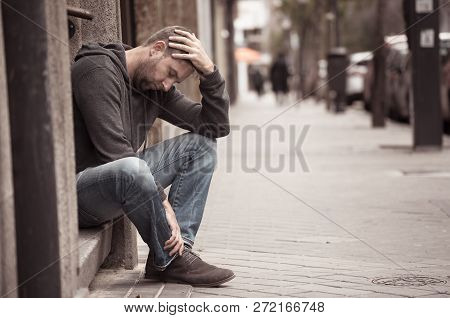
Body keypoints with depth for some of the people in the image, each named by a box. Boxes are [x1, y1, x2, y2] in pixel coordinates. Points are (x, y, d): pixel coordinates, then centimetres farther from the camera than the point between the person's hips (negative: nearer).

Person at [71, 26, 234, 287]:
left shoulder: (156, 86, 8)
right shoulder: (98, 70, -17)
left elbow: (217, 126, 6)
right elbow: (114, 151, -25)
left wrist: (209, 70, -7)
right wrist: (162, 202, -23)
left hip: (124, 179, 8)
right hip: (76, 189, -8)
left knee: (201, 144, 1)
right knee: (131, 169, -40)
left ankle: (178, 245, -11)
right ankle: (170, 260, -14)